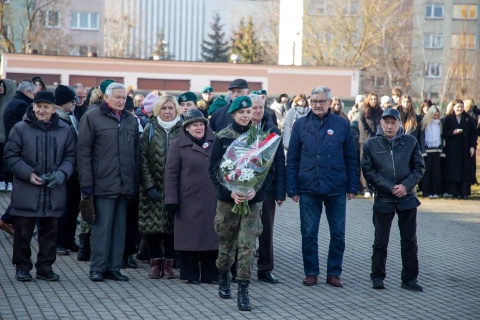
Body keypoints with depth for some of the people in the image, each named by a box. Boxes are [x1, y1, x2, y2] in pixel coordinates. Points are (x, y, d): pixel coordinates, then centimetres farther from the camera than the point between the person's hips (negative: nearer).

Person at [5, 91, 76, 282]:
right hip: (26, 192, -2)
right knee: (23, 232, 4)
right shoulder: (20, 129, -2)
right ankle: (22, 267, 16)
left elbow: (70, 156, 10)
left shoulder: (64, 130, 6)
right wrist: (28, 174, -14)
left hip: (54, 192, 3)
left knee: (50, 232, 9)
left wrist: (62, 173, -10)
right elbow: (10, 156, -2)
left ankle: (45, 267, 19)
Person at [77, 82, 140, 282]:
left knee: (120, 227, 6)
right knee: (102, 226, -4)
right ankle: (97, 268, 3)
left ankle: (114, 268, 12)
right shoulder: (92, 118, 0)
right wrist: (86, 183, -9)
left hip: (125, 184, 5)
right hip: (103, 183, -5)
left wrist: (136, 181, 13)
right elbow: (83, 152, -4)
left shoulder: (131, 120, 16)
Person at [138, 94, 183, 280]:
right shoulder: (150, 129, 6)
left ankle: (168, 263, 10)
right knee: (152, 225, -2)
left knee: (172, 226, 0)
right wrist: (149, 185, -9)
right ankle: (155, 262, 9)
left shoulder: (182, 130, 5)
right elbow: (143, 159, 0)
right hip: (153, 187, 0)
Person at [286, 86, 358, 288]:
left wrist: (352, 187, 2)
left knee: (338, 234, 5)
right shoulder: (301, 125, 3)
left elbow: (351, 158, 6)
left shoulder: (342, 125, 2)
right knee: (309, 234, 4)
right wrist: (293, 188, -2)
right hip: (308, 189, 0)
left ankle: (334, 273, 17)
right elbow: (292, 159, 4)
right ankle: (311, 273, 16)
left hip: (336, 189, 0)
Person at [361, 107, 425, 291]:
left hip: (407, 198, 1)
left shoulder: (410, 142, 2)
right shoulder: (371, 145, -1)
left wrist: (406, 186, -12)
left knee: (410, 240, 6)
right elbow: (369, 172, -5)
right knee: (381, 241, 5)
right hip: (383, 199, -1)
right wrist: (390, 188, -13)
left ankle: (409, 279, 14)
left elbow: (419, 168, 3)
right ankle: (377, 277, 17)